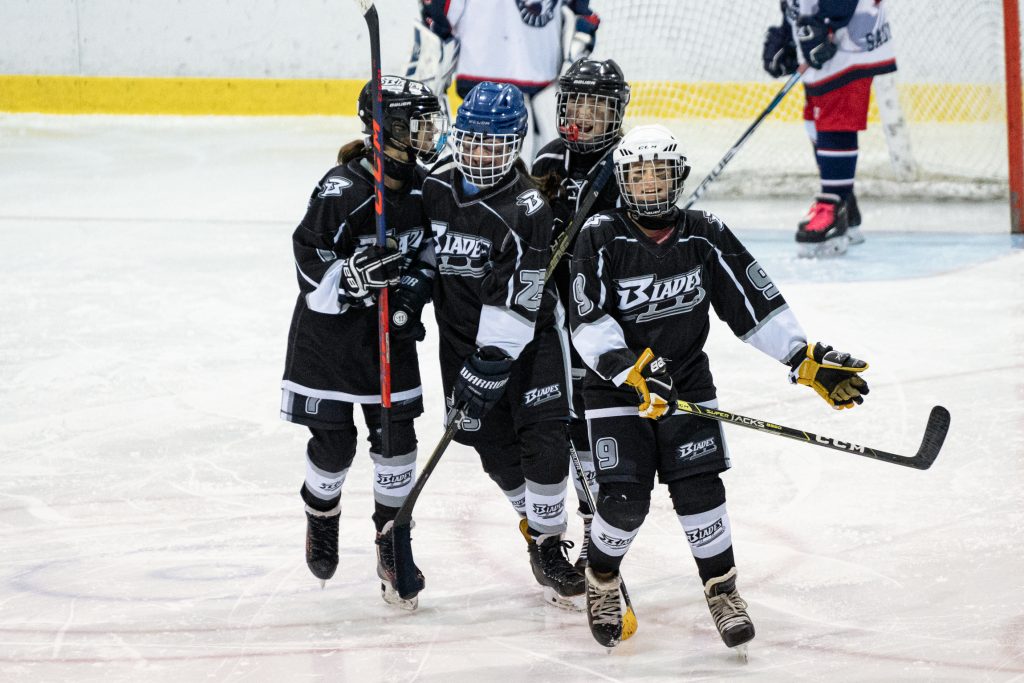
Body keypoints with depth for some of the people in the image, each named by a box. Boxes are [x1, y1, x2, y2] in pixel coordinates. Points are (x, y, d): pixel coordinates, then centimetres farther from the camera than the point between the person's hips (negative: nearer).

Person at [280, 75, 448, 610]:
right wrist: (356, 274, -36)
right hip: (330, 331, -5)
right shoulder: (341, 192, -23)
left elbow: (428, 246, 12)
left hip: (390, 328, 5)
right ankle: (321, 518, 33)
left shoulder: (422, 187, -3)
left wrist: (416, 284, -7)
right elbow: (310, 271, -20)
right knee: (332, 442, 3)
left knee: (396, 436, 3)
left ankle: (392, 541, 17)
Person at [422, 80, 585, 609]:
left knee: (545, 441, -12)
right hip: (462, 338, 4)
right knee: (496, 448, 5)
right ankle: (535, 522, 26)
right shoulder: (436, 188, -5)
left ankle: (548, 545, 2)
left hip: (525, 337, -4)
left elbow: (516, 301, -26)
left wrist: (490, 367, -30)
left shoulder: (528, 208, -22)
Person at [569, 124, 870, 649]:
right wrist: (633, 371, -31)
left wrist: (810, 362, -9)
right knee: (624, 500, -10)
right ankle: (601, 583, 17)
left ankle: (721, 589, 12)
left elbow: (756, 305, -3)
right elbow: (588, 324, -18)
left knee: (699, 489, -7)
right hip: (616, 389, -2)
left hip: (687, 383, 2)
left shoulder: (705, 236, -5)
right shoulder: (601, 238, -13)